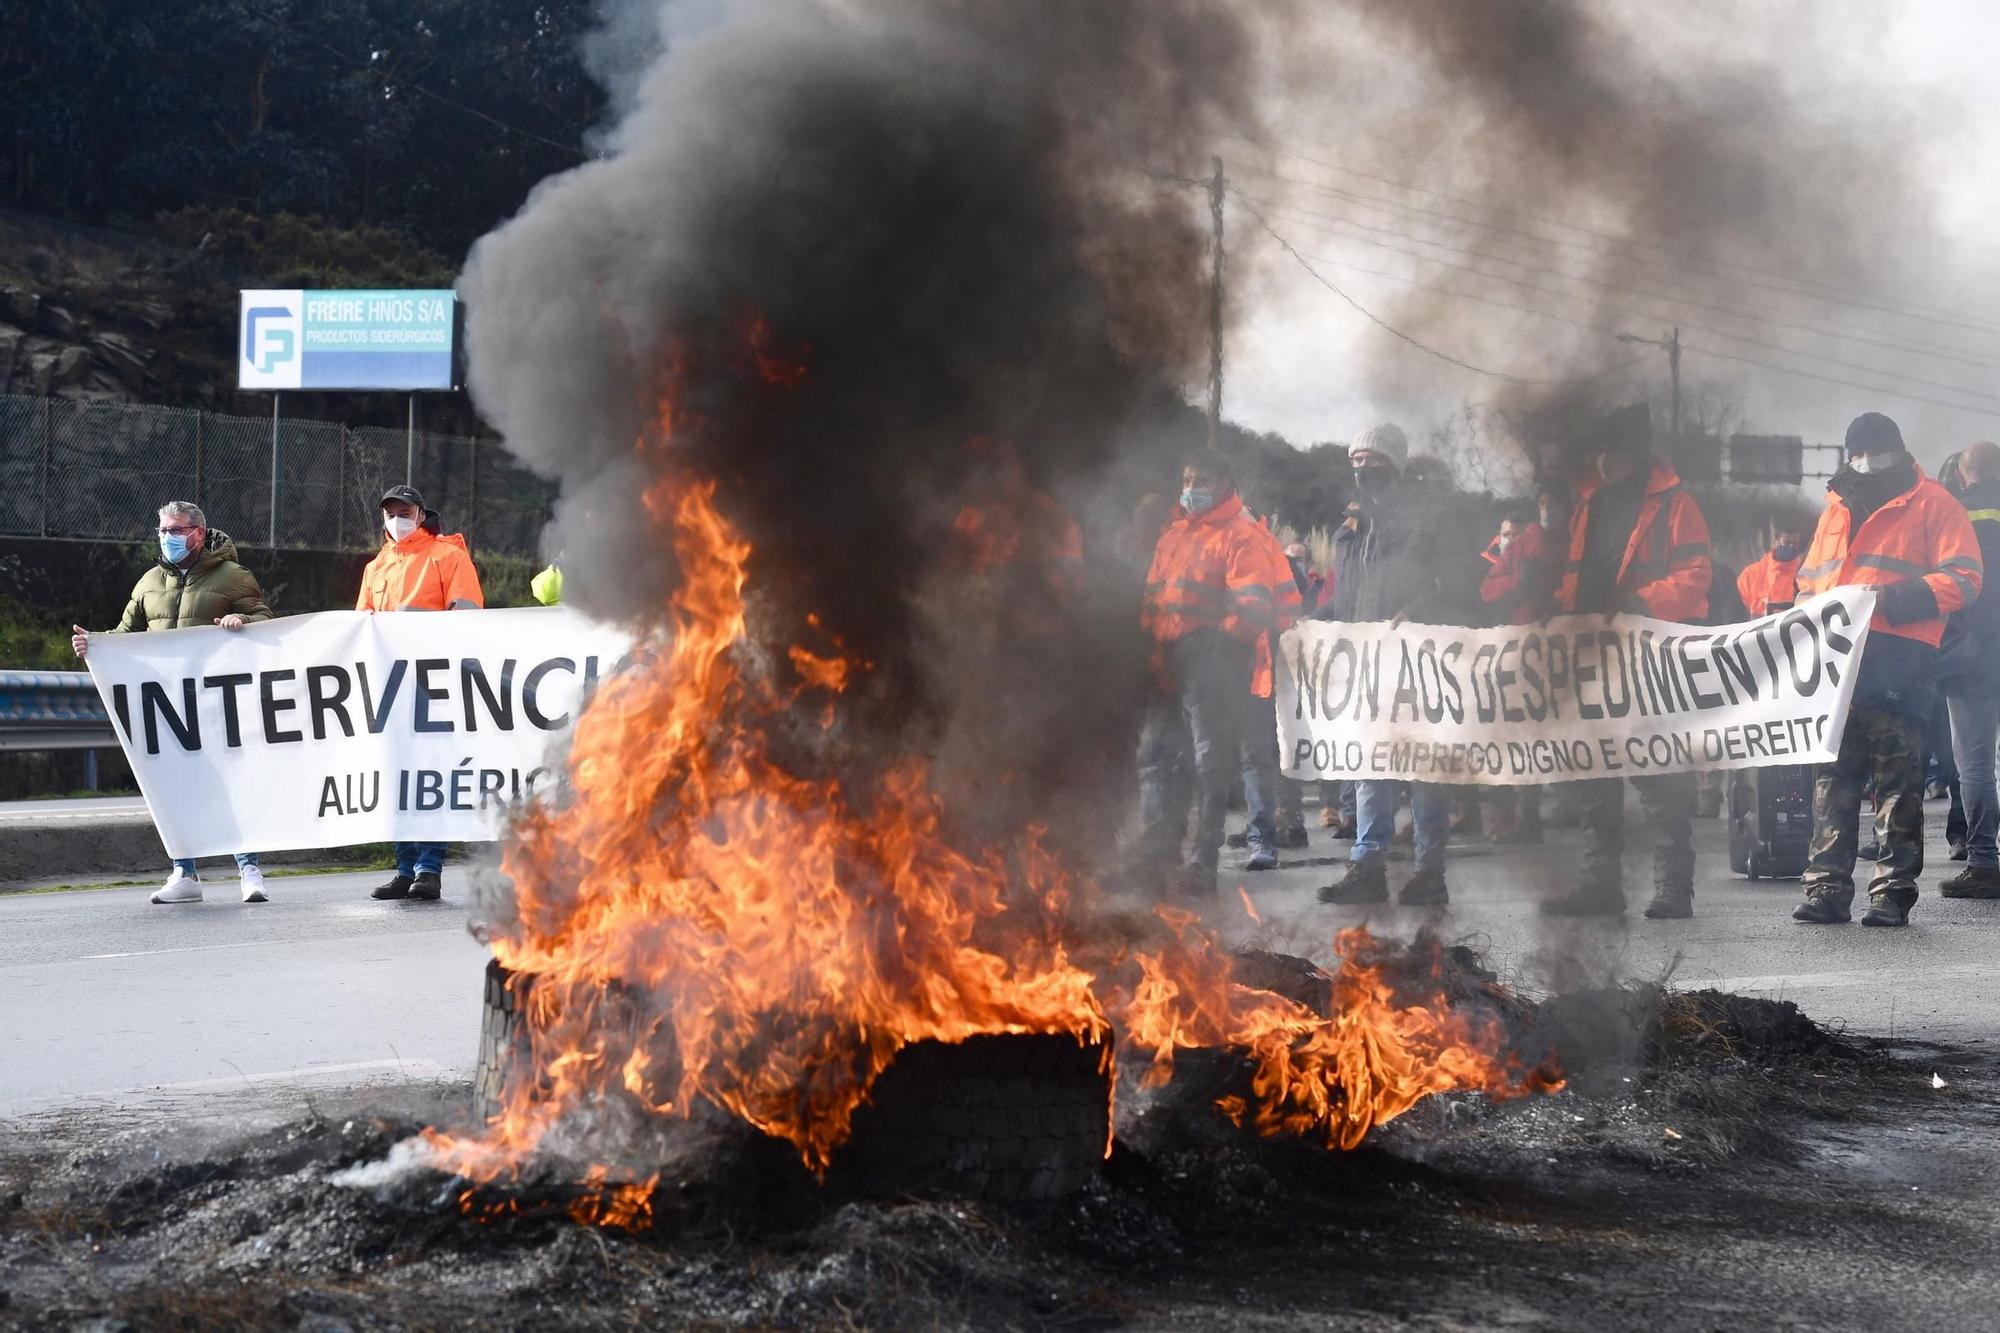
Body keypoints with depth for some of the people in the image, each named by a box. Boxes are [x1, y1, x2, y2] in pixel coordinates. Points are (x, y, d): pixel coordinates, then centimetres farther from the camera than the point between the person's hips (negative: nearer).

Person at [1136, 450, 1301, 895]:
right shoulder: (1175, 535, 20)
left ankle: (1203, 859, -2)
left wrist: (1219, 646, -17)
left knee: (1211, 761, -4)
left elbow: (1253, 605, -15)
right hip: (1170, 665, 9)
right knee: (1154, 752, 9)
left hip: (1213, 662, -9)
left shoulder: (1242, 536, -7)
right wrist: (1153, 645, 10)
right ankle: (1158, 843, 15)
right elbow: (1153, 597, 22)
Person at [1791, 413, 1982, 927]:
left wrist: (1897, 600, -16)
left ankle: (1894, 892, -3)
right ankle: (1826, 887, 3)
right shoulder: (1838, 508, 24)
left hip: (1899, 659, -5)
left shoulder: (1932, 504, 5)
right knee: (1832, 778, 2)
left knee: (1898, 780, -5)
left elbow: (1963, 576, -4)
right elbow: (1810, 577, 29)